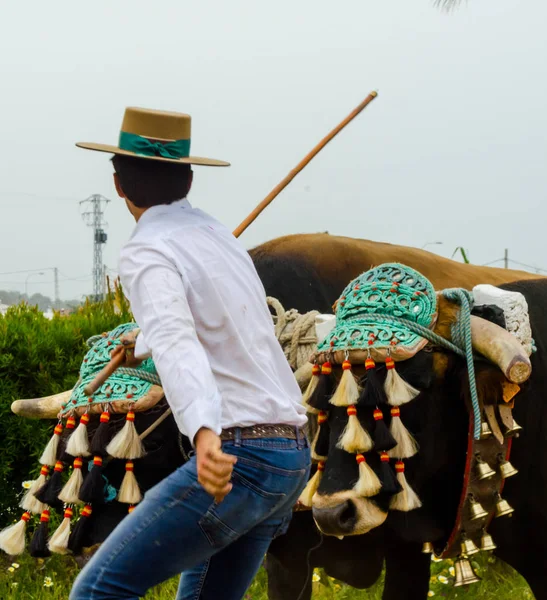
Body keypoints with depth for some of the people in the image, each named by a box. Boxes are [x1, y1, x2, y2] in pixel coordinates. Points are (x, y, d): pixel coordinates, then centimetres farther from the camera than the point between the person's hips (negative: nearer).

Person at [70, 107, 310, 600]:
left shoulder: (148, 253, -7)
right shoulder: (220, 236, 19)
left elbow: (175, 342, -27)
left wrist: (204, 431, -43)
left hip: (237, 455, -9)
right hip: (293, 454, 9)